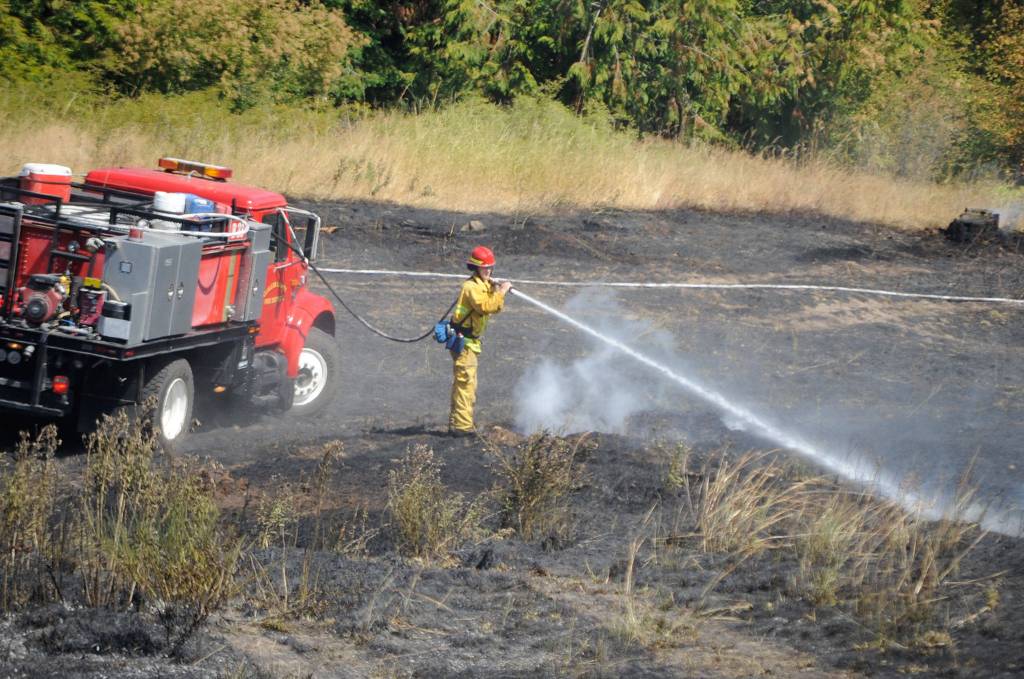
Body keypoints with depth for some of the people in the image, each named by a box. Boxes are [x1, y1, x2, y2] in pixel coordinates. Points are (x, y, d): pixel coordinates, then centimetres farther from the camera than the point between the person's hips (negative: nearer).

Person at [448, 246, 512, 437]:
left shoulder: (485, 285, 16)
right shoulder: (472, 287, -16)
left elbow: (494, 308, 19)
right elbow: (485, 306, -30)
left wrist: (498, 292, 3)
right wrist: (500, 292, -23)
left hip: (471, 341, 11)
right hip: (463, 341, -11)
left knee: (465, 383, 15)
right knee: (465, 381, -12)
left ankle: (456, 424, 22)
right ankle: (461, 425, -15)